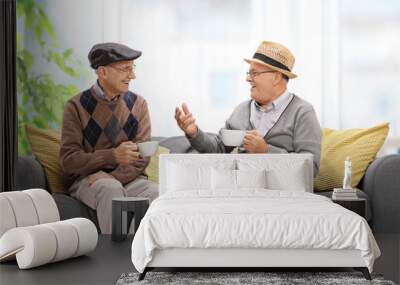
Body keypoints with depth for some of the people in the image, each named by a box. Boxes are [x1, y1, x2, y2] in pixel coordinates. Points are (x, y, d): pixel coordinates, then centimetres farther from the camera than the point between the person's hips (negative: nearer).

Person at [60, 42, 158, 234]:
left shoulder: (138, 104, 8)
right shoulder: (77, 106, -2)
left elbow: (142, 156, 0)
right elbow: (68, 161, -8)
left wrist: (114, 178, -19)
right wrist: (113, 156, -22)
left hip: (129, 179, 2)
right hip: (88, 179, -2)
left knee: (155, 192, -29)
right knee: (111, 189, -36)